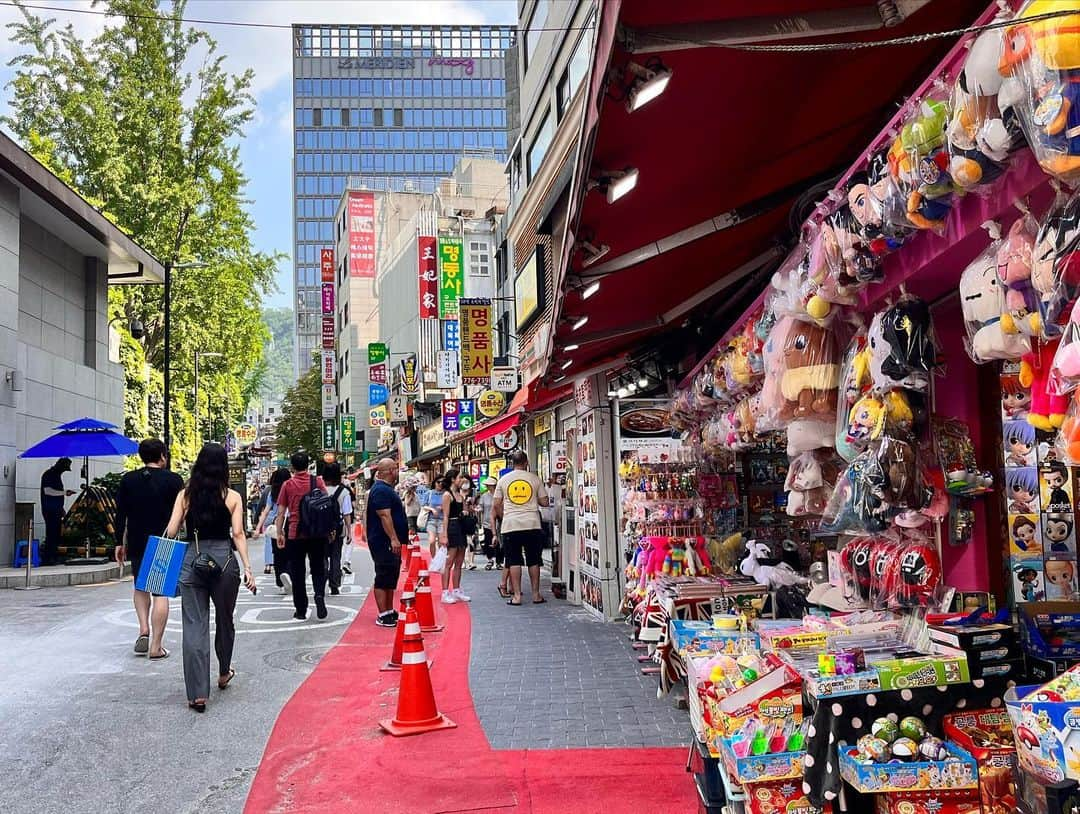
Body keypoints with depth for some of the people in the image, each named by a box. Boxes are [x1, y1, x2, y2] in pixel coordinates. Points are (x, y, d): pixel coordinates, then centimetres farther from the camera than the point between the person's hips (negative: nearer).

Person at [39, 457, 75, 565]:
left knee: (56, 534, 7)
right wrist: (64, 492, -19)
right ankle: (46, 559, -10)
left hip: (56, 510, 9)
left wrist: (61, 508, 21)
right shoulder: (48, 474, -7)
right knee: (51, 533, -11)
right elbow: (47, 491, -18)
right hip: (49, 510, -9)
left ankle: (53, 558, 10)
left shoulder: (57, 475, 20)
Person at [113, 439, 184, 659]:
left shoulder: (128, 480, 3)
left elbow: (120, 515, 3)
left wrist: (119, 543, 10)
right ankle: (156, 646, 0)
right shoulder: (173, 480, -5)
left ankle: (144, 630, 5)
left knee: (140, 587, 22)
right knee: (161, 592, 1)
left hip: (137, 544, 3)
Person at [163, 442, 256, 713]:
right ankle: (224, 673, 41)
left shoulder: (185, 495, 3)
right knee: (224, 620, 20)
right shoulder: (232, 497, -1)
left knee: (194, 626, 1)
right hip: (224, 560, 0)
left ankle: (198, 693, -5)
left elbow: (171, 531, -1)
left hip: (191, 561, 0)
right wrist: (247, 568, -6)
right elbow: (238, 533, -7)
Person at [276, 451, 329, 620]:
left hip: (295, 534, -1)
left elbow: (281, 511, -1)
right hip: (316, 533, 1)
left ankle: (301, 610, 11)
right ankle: (319, 594, -13)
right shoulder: (317, 482, 0)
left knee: (297, 572, 8)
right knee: (318, 568, 13)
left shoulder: (288, 485, -1)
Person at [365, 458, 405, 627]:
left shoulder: (386, 489, 18)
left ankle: (389, 611, 23)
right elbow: (384, 515, -24)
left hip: (391, 543, 11)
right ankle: (383, 616, -5)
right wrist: (393, 539, -27)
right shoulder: (381, 490, -16)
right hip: (384, 542, -11)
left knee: (391, 578, 16)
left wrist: (397, 538, 27)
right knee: (383, 579, -7)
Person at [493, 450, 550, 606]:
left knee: (514, 561, 4)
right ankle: (536, 594, 12)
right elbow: (544, 502, 6)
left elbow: (496, 505, 6)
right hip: (532, 524, 0)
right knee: (533, 561, 9)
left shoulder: (503, 480, 4)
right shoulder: (534, 479, 3)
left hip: (510, 526, 0)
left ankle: (516, 596, 2)